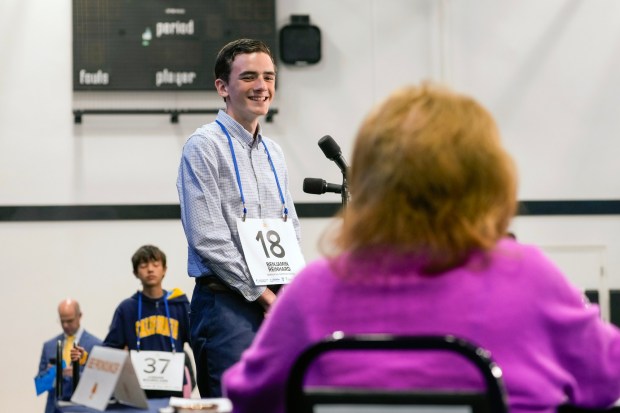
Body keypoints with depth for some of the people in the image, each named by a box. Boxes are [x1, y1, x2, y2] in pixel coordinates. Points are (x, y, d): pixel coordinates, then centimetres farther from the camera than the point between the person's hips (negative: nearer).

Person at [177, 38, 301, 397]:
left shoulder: (274, 152, 18)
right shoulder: (204, 146, -6)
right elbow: (207, 238, -13)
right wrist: (262, 294, -12)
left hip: (277, 306, 7)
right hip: (227, 304, -7)